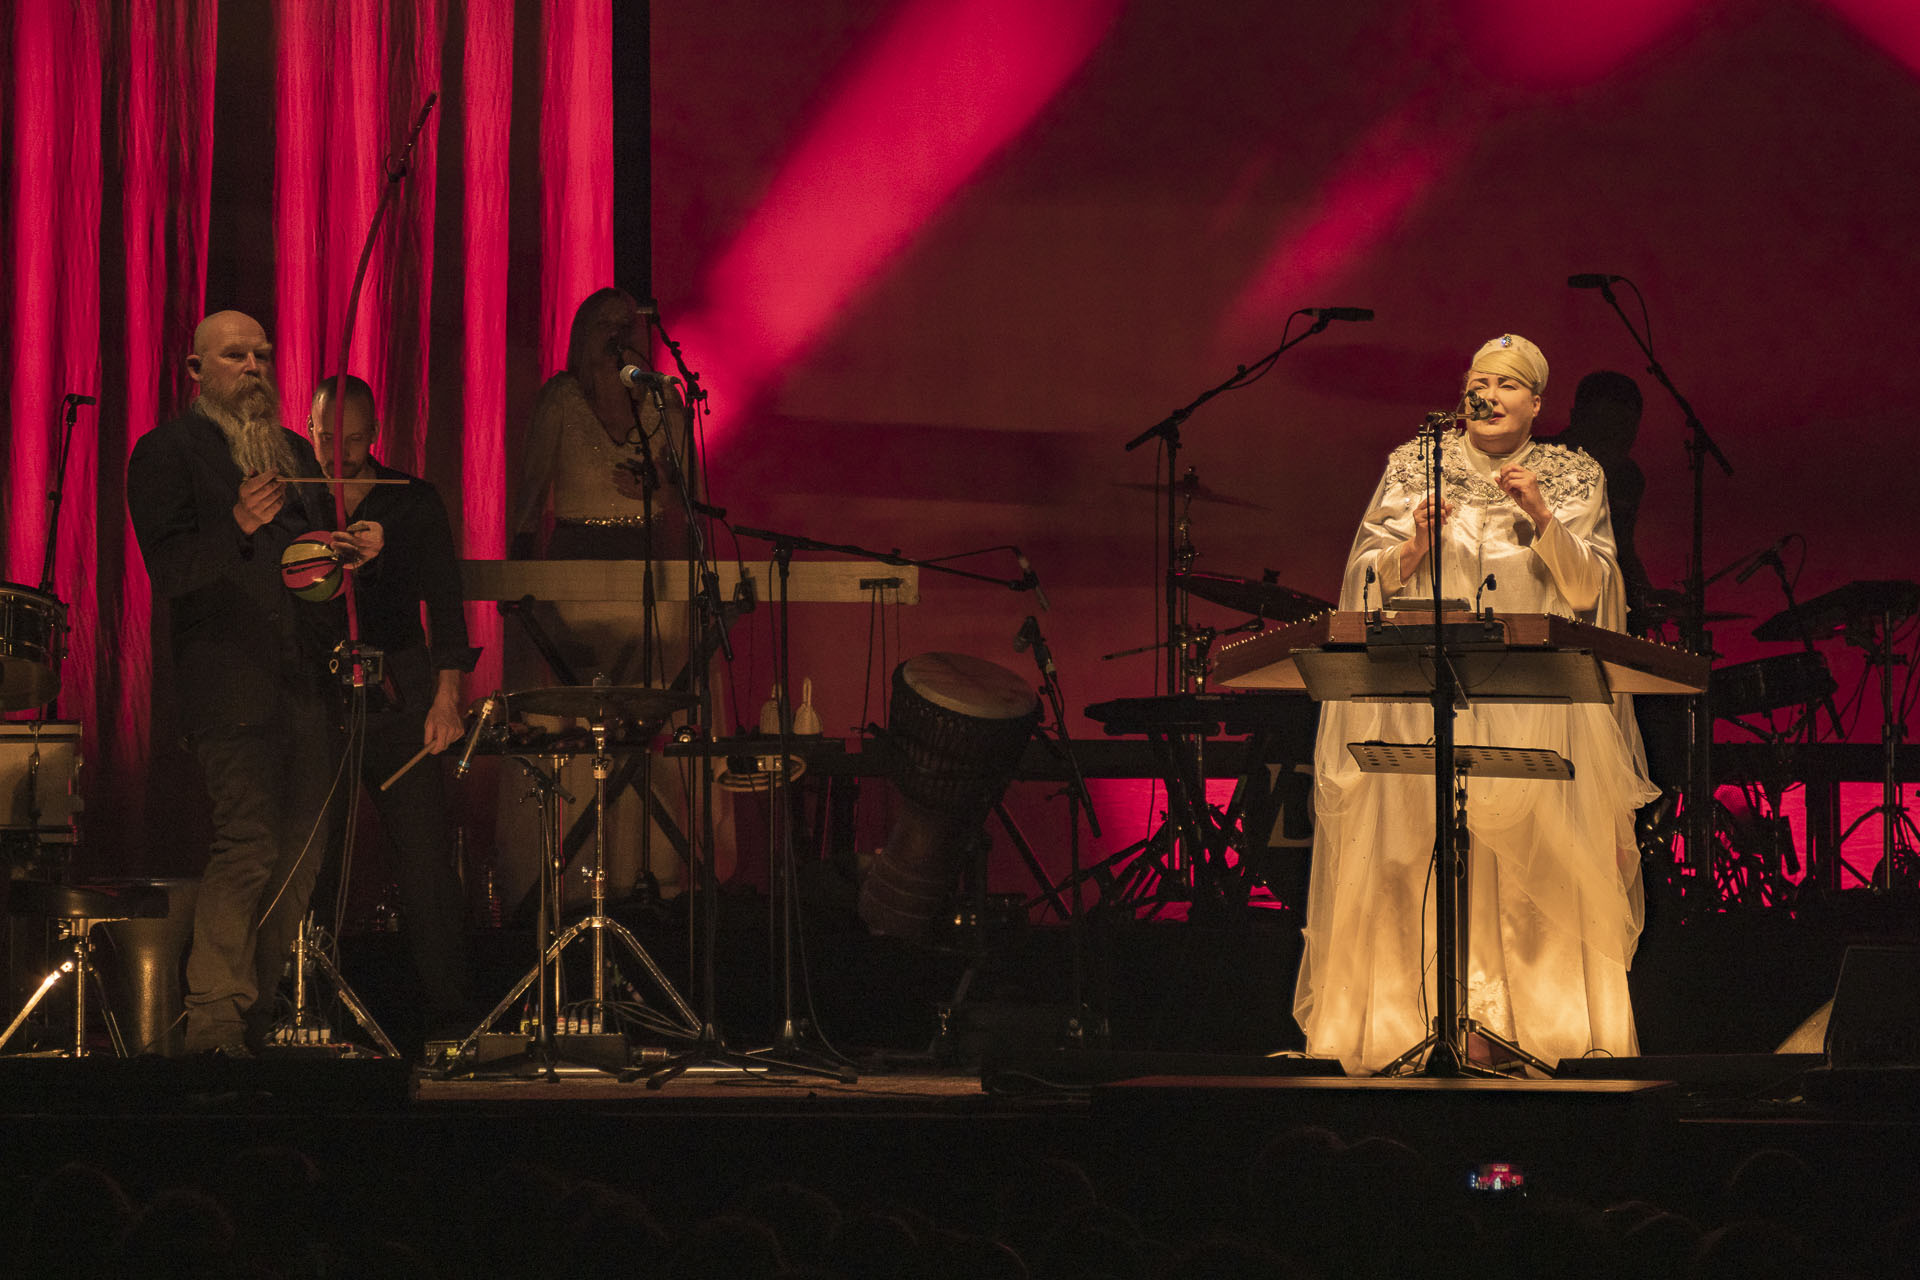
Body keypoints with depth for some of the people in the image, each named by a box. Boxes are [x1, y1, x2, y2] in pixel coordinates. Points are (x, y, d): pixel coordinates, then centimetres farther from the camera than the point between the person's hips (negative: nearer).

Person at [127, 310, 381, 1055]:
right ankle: (215, 1021, -14)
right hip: (230, 677, -7)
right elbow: (168, 565, -10)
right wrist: (237, 527, -26)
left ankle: (259, 1018, 10)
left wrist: (355, 548, 8)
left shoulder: (293, 453, 24)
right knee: (249, 845, -16)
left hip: (306, 678, 7)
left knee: (301, 852, 3)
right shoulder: (167, 452, 1)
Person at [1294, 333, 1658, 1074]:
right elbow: (1368, 581, 8)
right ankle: (1415, 1017, -7)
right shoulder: (1414, 466, 10)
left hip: (1538, 701, 0)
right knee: (1419, 858, -9)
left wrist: (1542, 519, -10)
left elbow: (1588, 589, 2)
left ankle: (1537, 1019, -2)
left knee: (1528, 862, -7)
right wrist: (1414, 546, -11)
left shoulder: (1575, 479, 10)